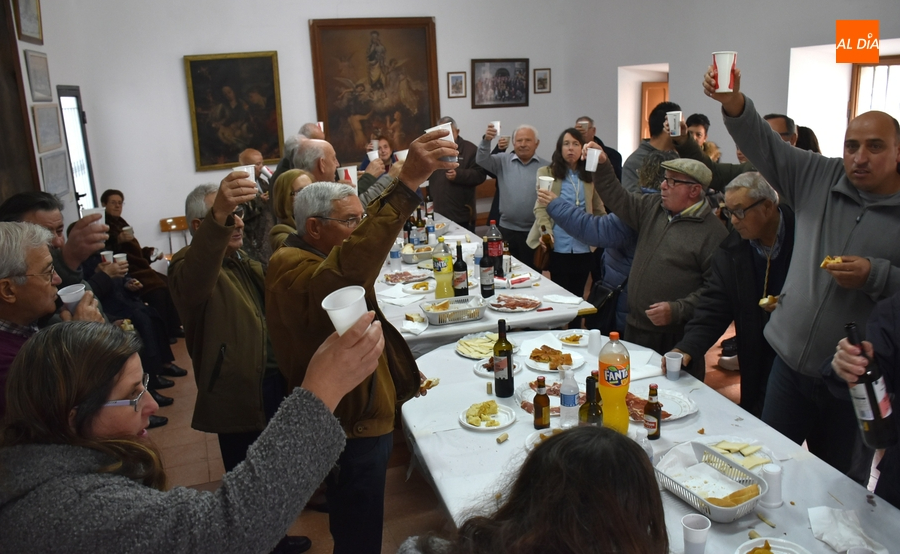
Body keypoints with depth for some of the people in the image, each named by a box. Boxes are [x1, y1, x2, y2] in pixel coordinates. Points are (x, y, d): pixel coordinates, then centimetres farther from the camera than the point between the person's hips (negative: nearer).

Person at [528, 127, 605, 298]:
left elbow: (598, 209, 12)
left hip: (584, 247, 3)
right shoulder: (547, 173, 4)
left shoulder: (590, 176, 12)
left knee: (577, 295, 11)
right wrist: (546, 231, -19)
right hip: (558, 246, -3)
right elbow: (540, 207, -4)